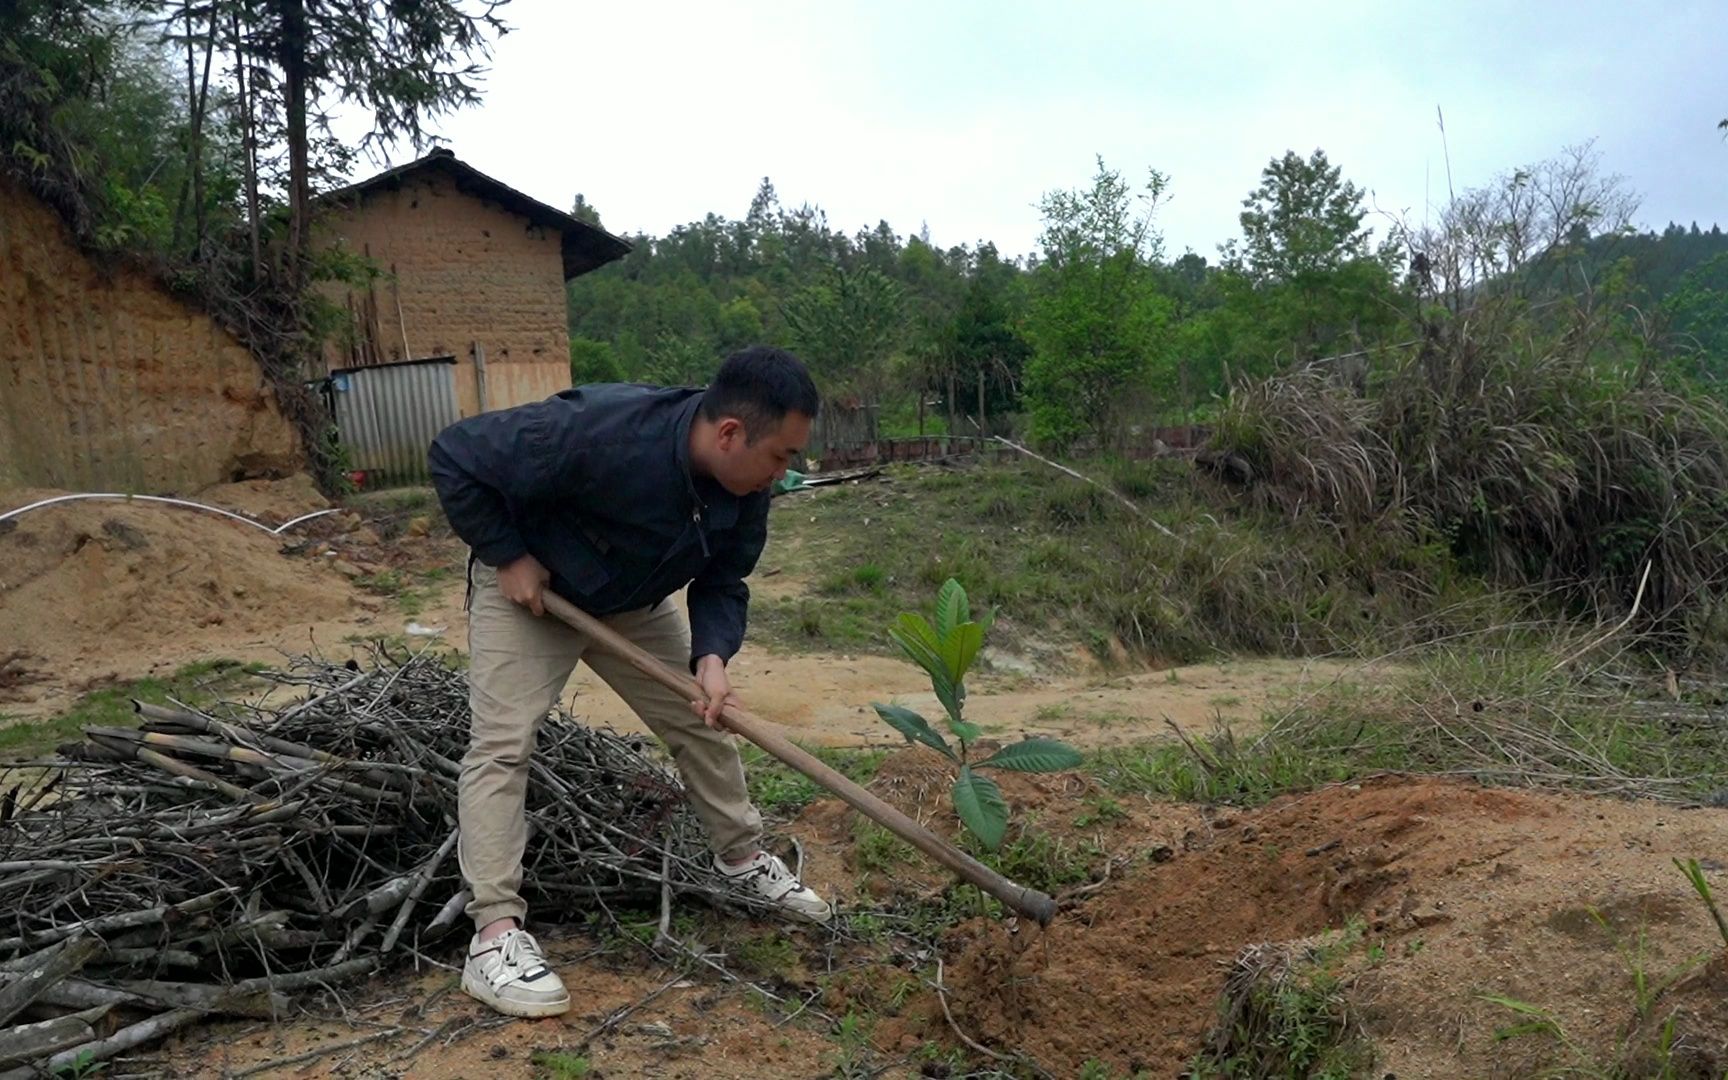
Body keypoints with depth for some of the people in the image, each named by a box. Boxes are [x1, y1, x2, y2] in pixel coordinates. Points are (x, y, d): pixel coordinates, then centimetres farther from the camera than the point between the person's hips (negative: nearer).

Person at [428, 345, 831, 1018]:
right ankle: (495, 933, -10)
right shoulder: (597, 433, -40)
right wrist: (507, 555, -26)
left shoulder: (745, 486, -20)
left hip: (633, 603, 6)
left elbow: (723, 583, -9)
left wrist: (712, 655, -28)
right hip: (526, 587, -6)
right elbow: (455, 458, -30)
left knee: (700, 723, 8)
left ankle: (744, 859, 27)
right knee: (502, 742, -15)